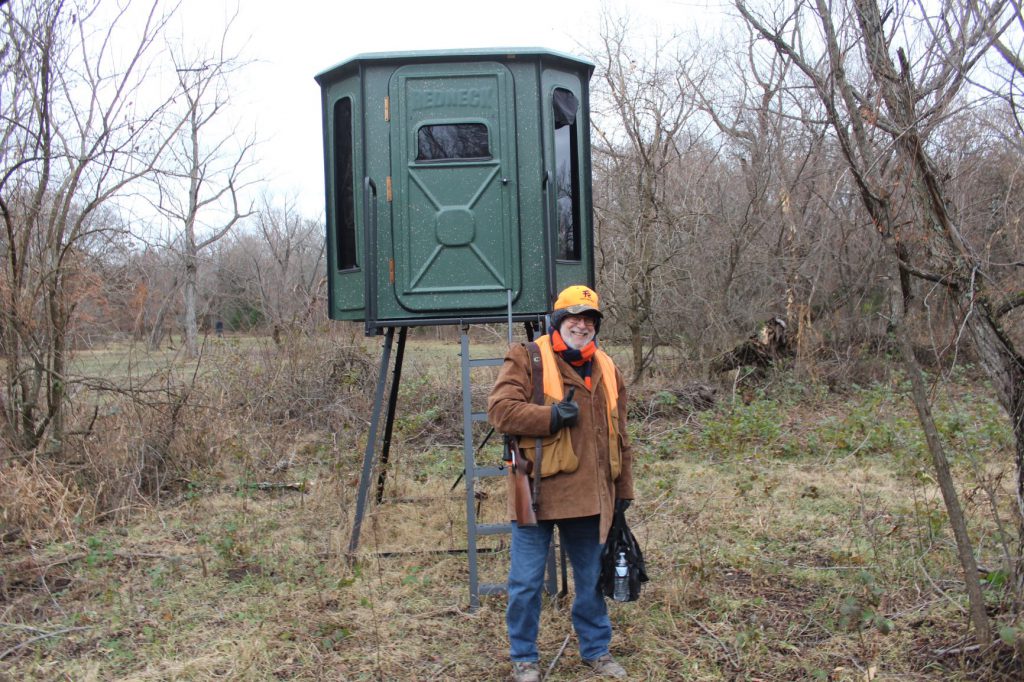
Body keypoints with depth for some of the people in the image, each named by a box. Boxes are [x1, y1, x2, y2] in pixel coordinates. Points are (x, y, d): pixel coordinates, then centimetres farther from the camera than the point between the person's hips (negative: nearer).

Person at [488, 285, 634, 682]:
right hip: (537, 494, -4)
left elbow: (619, 437, 18)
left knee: (591, 578, 17)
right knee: (526, 582, 5)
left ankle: (596, 650, 35)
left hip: (589, 497, 5)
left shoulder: (606, 370, 13)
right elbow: (499, 408, -16)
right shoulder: (527, 360, -4)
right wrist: (552, 416, -21)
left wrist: (623, 491, 18)